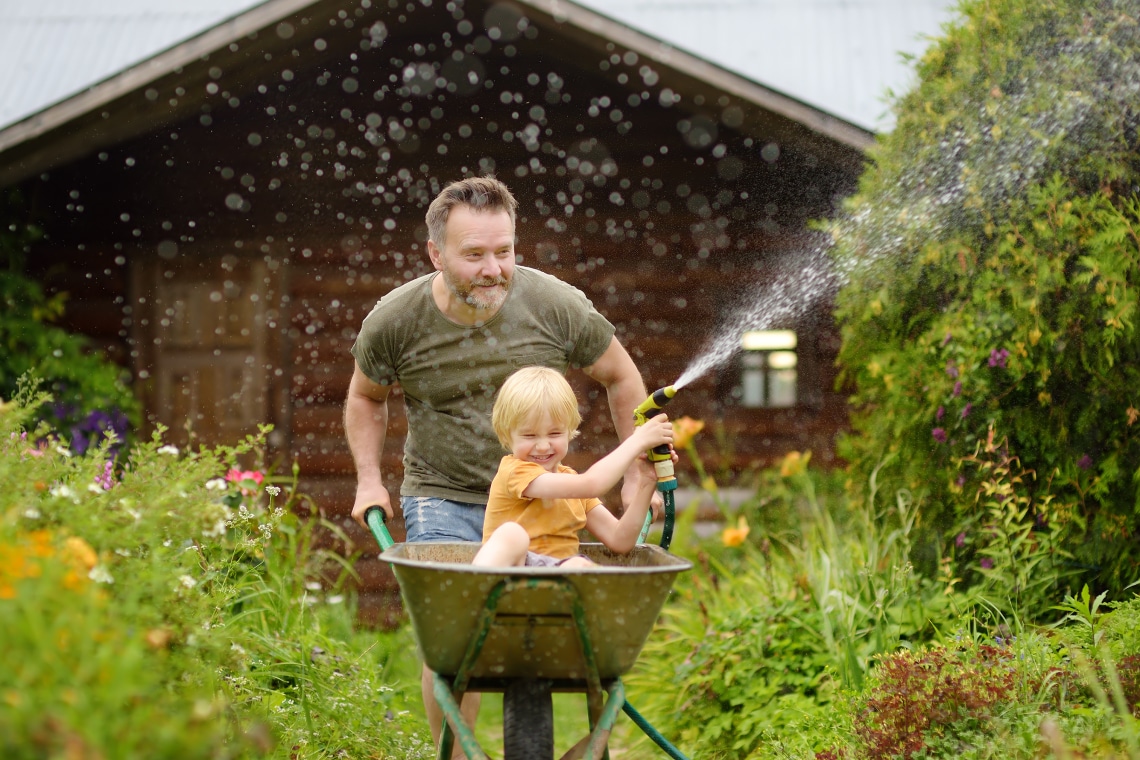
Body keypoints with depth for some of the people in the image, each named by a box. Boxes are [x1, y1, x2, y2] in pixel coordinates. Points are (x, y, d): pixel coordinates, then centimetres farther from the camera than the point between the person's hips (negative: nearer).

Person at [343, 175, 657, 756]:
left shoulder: (556, 304, -13)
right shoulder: (394, 320, -10)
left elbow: (620, 378, 4)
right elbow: (366, 397, 12)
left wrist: (639, 477, 6)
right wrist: (369, 481, 6)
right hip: (442, 498, 0)